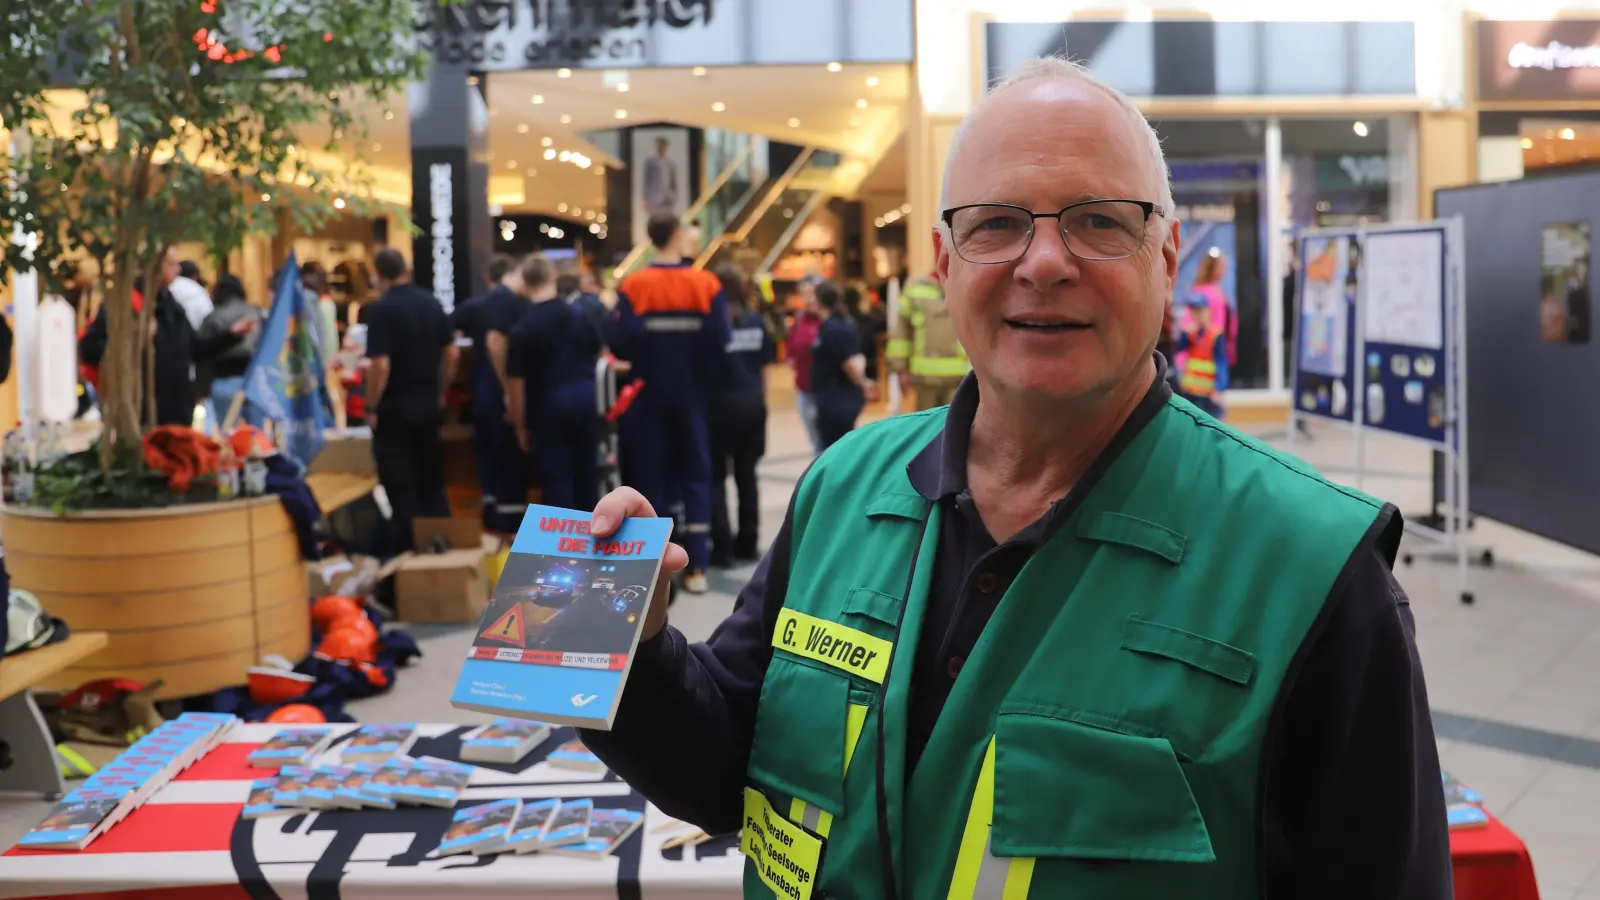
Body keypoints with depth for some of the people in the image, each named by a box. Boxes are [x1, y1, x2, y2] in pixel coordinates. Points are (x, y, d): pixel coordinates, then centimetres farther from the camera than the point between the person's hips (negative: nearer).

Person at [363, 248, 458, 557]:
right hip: (429, 403, 6)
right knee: (432, 480, 16)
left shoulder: (381, 310, -16)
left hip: (395, 407, -6)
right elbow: (451, 353, 7)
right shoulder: (432, 303, 3)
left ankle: (407, 551, 7)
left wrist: (371, 408, -10)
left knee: (401, 486, 2)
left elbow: (380, 365, -20)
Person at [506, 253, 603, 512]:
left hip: (550, 404, -5)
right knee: (587, 473, 15)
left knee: (557, 479, 1)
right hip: (586, 397, 5)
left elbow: (517, 385, -10)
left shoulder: (524, 328, -10)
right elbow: (598, 355, 18)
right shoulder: (580, 315, 5)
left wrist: (520, 428, -2)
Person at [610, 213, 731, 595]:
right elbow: (719, 339, -12)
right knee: (695, 474, 9)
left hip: (649, 395, -1)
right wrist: (700, 369, 7)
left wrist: (644, 359, 8)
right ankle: (697, 568, 6)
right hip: (693, 395, 1)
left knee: (650, 476, 7)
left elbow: (619, 341, -14)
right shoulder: (707, 284, -6)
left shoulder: (633, 286, -8)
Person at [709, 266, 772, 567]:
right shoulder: (757, 321, 4)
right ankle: (748, 543, 16)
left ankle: (722, 546, 0)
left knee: (716, 476, 4)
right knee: (746, 474, 13)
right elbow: (764, 366, 6)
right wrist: (759, 397, 14)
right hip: (753, 403, 4)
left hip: (722, 403, -4)